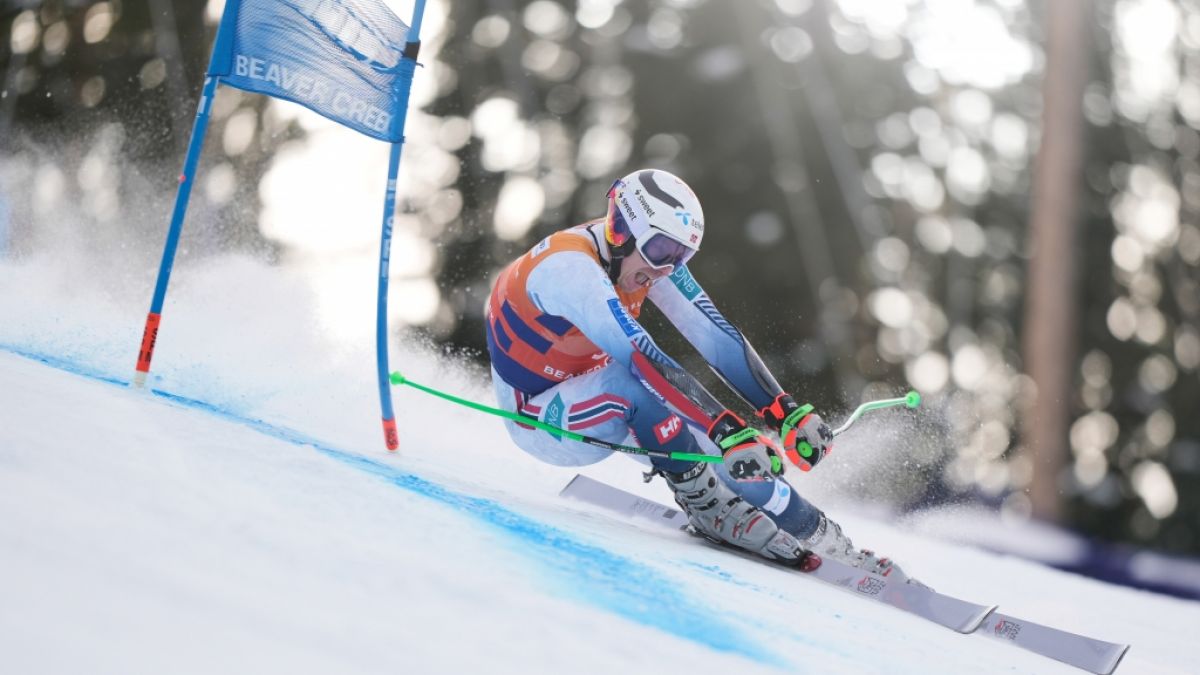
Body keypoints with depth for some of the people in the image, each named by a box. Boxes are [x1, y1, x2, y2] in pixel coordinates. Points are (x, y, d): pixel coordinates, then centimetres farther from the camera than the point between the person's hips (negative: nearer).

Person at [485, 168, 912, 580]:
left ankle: (815, 535, -6)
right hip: (538, 419, -7)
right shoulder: (571, 267, -33)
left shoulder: (651, 255, -9)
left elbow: (715, 336, -12)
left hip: (591, 402, 7)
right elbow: (643, 360, -43)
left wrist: (787, 412, -23)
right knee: (634, 379, -35)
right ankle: (709, 507, -20)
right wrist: (726, 430, -49)